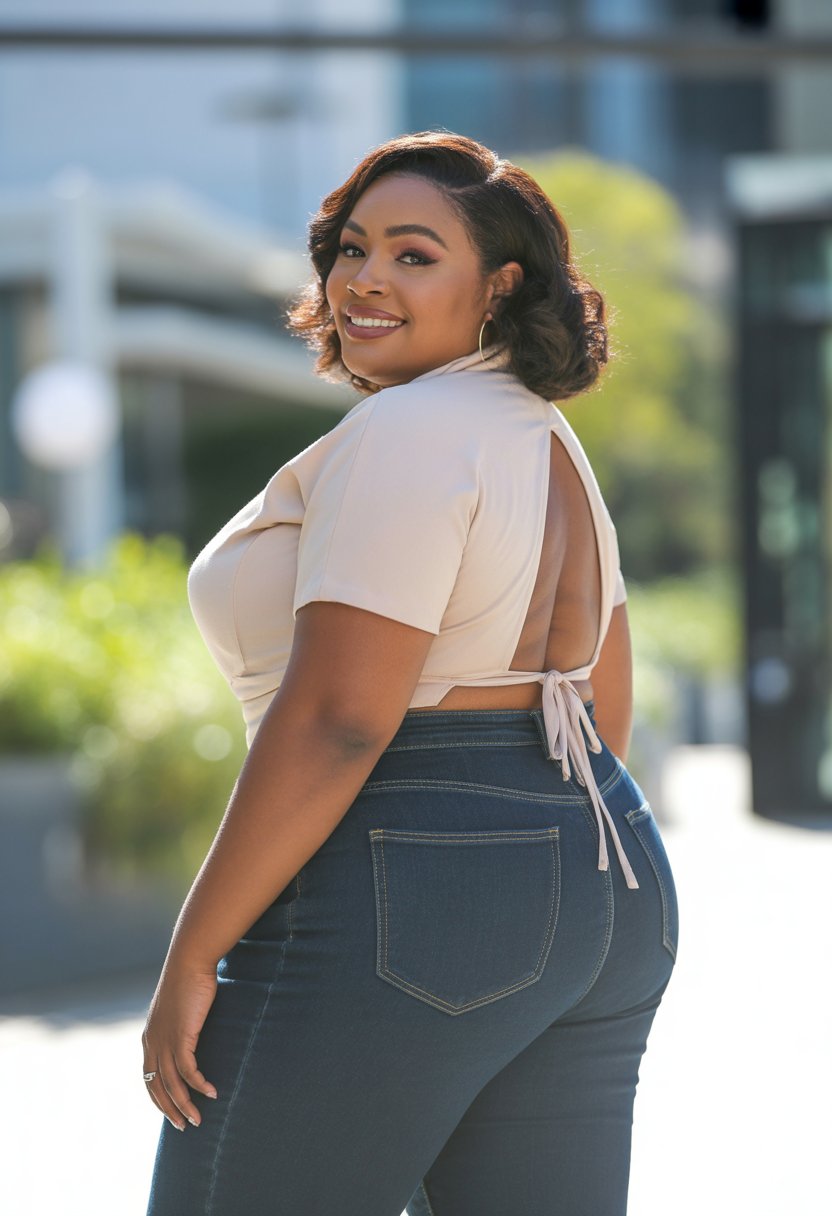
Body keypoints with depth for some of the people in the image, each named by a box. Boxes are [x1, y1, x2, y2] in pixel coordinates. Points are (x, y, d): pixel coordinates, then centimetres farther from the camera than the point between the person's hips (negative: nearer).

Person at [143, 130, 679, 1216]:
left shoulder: (405, 435, -14)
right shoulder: (551, 443, 16)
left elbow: (335, 719, -21)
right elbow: (606, 711, 20)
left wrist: (192, 958, -18)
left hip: (394, 914, -10)